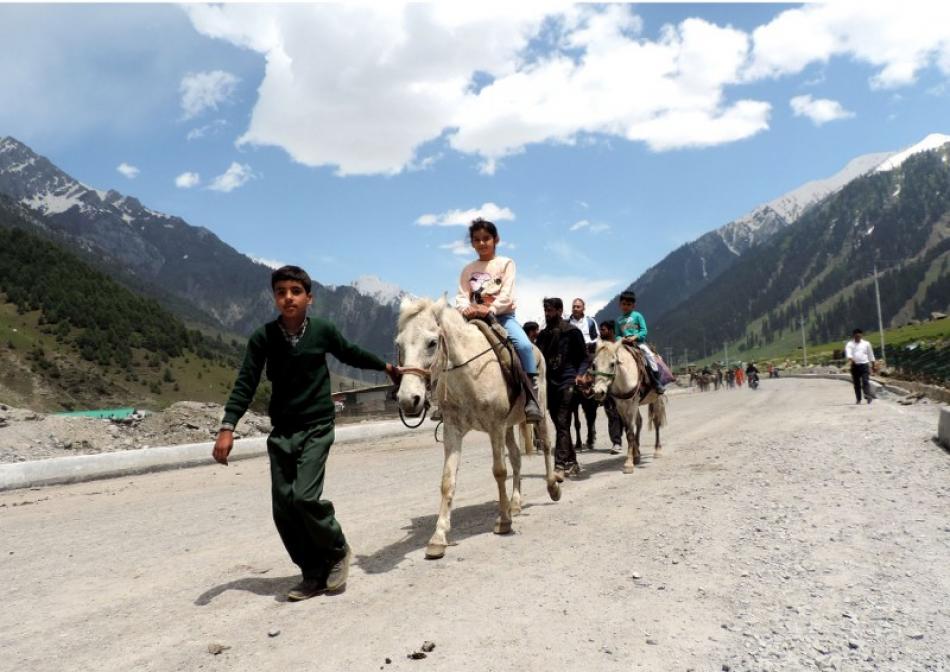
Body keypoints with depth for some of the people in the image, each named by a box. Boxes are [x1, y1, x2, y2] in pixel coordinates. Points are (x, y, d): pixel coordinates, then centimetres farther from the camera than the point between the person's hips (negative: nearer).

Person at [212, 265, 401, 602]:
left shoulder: (322, 330, -7)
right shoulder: (263, 337, -5)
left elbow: (351, 353, 12)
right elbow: (246, 383, -5)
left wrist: (385, 366, 26)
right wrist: (227, 427, -16)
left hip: (317, 428, -3)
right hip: (281, 433, 3)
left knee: (304, 497, -17)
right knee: (282, 508, 1)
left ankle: (337, 551, 10)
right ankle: (314, 573, 17)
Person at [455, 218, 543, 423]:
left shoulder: (506, 263, 5)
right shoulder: (468, 270, 13)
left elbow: (506, 294, -8)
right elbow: (461, 296, 2)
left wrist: (490, 309, -25)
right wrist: (466, 308, -22)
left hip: (503, 315, -3)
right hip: (475, 319, 3)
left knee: (524, 346, -29)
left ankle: (531, 399, -26)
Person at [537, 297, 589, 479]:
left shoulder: (572, 332, -1)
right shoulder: (543, 335, 14)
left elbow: (584, 357, 0)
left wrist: (579, 374, -16)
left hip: (567, 383, -6)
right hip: (549, 384, 6)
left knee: (562, 424, -13)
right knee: (559, 424, 12)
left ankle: (560, 467, -17)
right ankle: (571, 462, 24)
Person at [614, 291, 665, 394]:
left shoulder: (637, 316, 6)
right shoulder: (619, 320, 15)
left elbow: (644, 331, -1)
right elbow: (617, 335, 13)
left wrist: (635, 337, -18)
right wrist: (621, 339, -11)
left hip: (639, 342, -2)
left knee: (649, 355, -22)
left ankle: (657, 383, -14)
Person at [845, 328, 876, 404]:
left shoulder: (866, 344, 8)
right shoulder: (849, 344, 4)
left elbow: (870, 354, 16)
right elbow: (848, 352, -14)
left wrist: (872, 364, 16)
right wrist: (850, 358, -34)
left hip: (864, 364, -1)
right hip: (855, 365, 1)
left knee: (865, 381, -13)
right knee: (856, 383, 5)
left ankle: (868, 396, -21)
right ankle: (858, 399, 13)